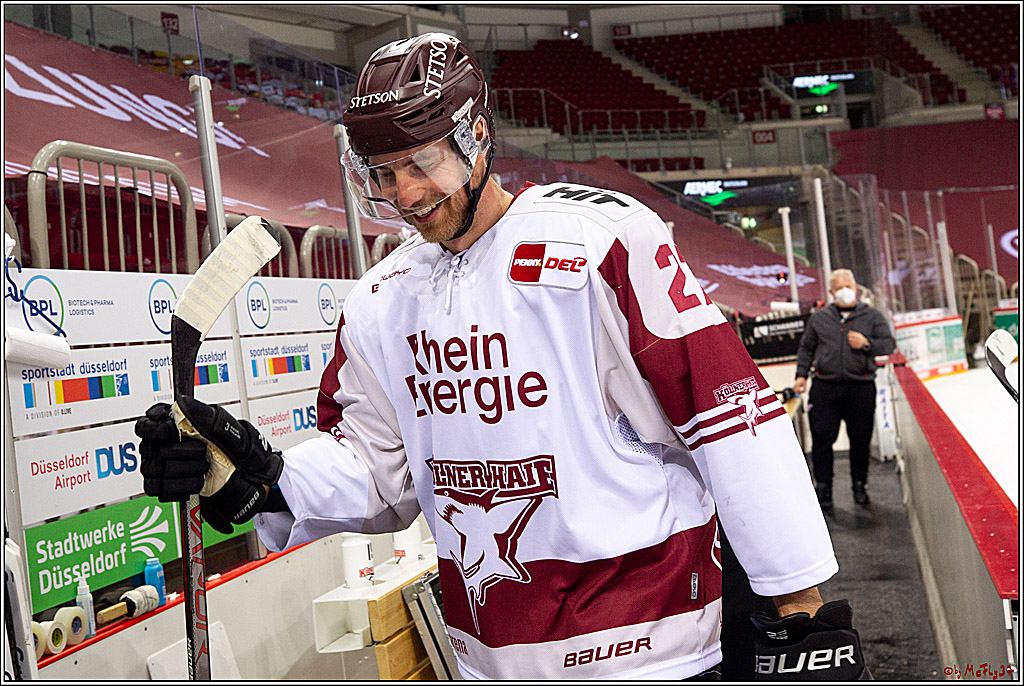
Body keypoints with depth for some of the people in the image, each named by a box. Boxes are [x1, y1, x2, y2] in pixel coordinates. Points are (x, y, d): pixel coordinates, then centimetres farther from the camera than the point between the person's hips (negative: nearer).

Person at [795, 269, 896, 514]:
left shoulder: (872, 316, 8)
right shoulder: (819, 318, 12)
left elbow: (889, 344, 5)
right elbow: (806, 347, 19)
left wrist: (867, 344, -12)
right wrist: (801, 374, 9)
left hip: (860, 388, 0)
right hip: (825, 387, 1)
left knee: (860, 439, 5)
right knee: (822, 438, -3)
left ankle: (860, 484, 24)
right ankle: (823, 489, 6)